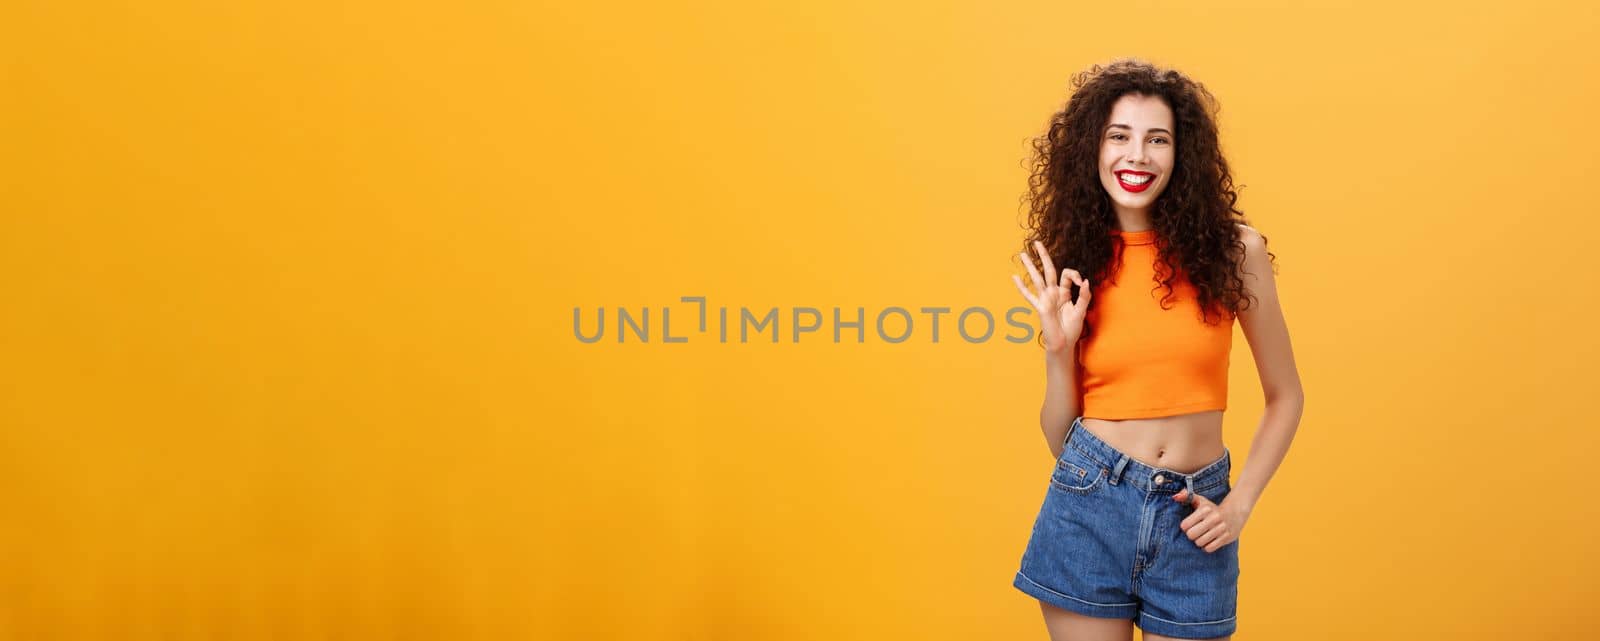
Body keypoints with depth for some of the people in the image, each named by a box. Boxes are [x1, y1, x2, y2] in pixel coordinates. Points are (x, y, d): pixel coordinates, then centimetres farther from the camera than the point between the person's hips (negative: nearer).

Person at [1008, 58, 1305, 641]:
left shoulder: (1233, 250, -3)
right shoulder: (1075, 260, 1)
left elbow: (1285, 397, 6)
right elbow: (1060, 437, 3)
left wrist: (1240, 503, -2)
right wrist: (1058, 349, -11)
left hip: (1192, 519, -1)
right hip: (1089, 507, 1)